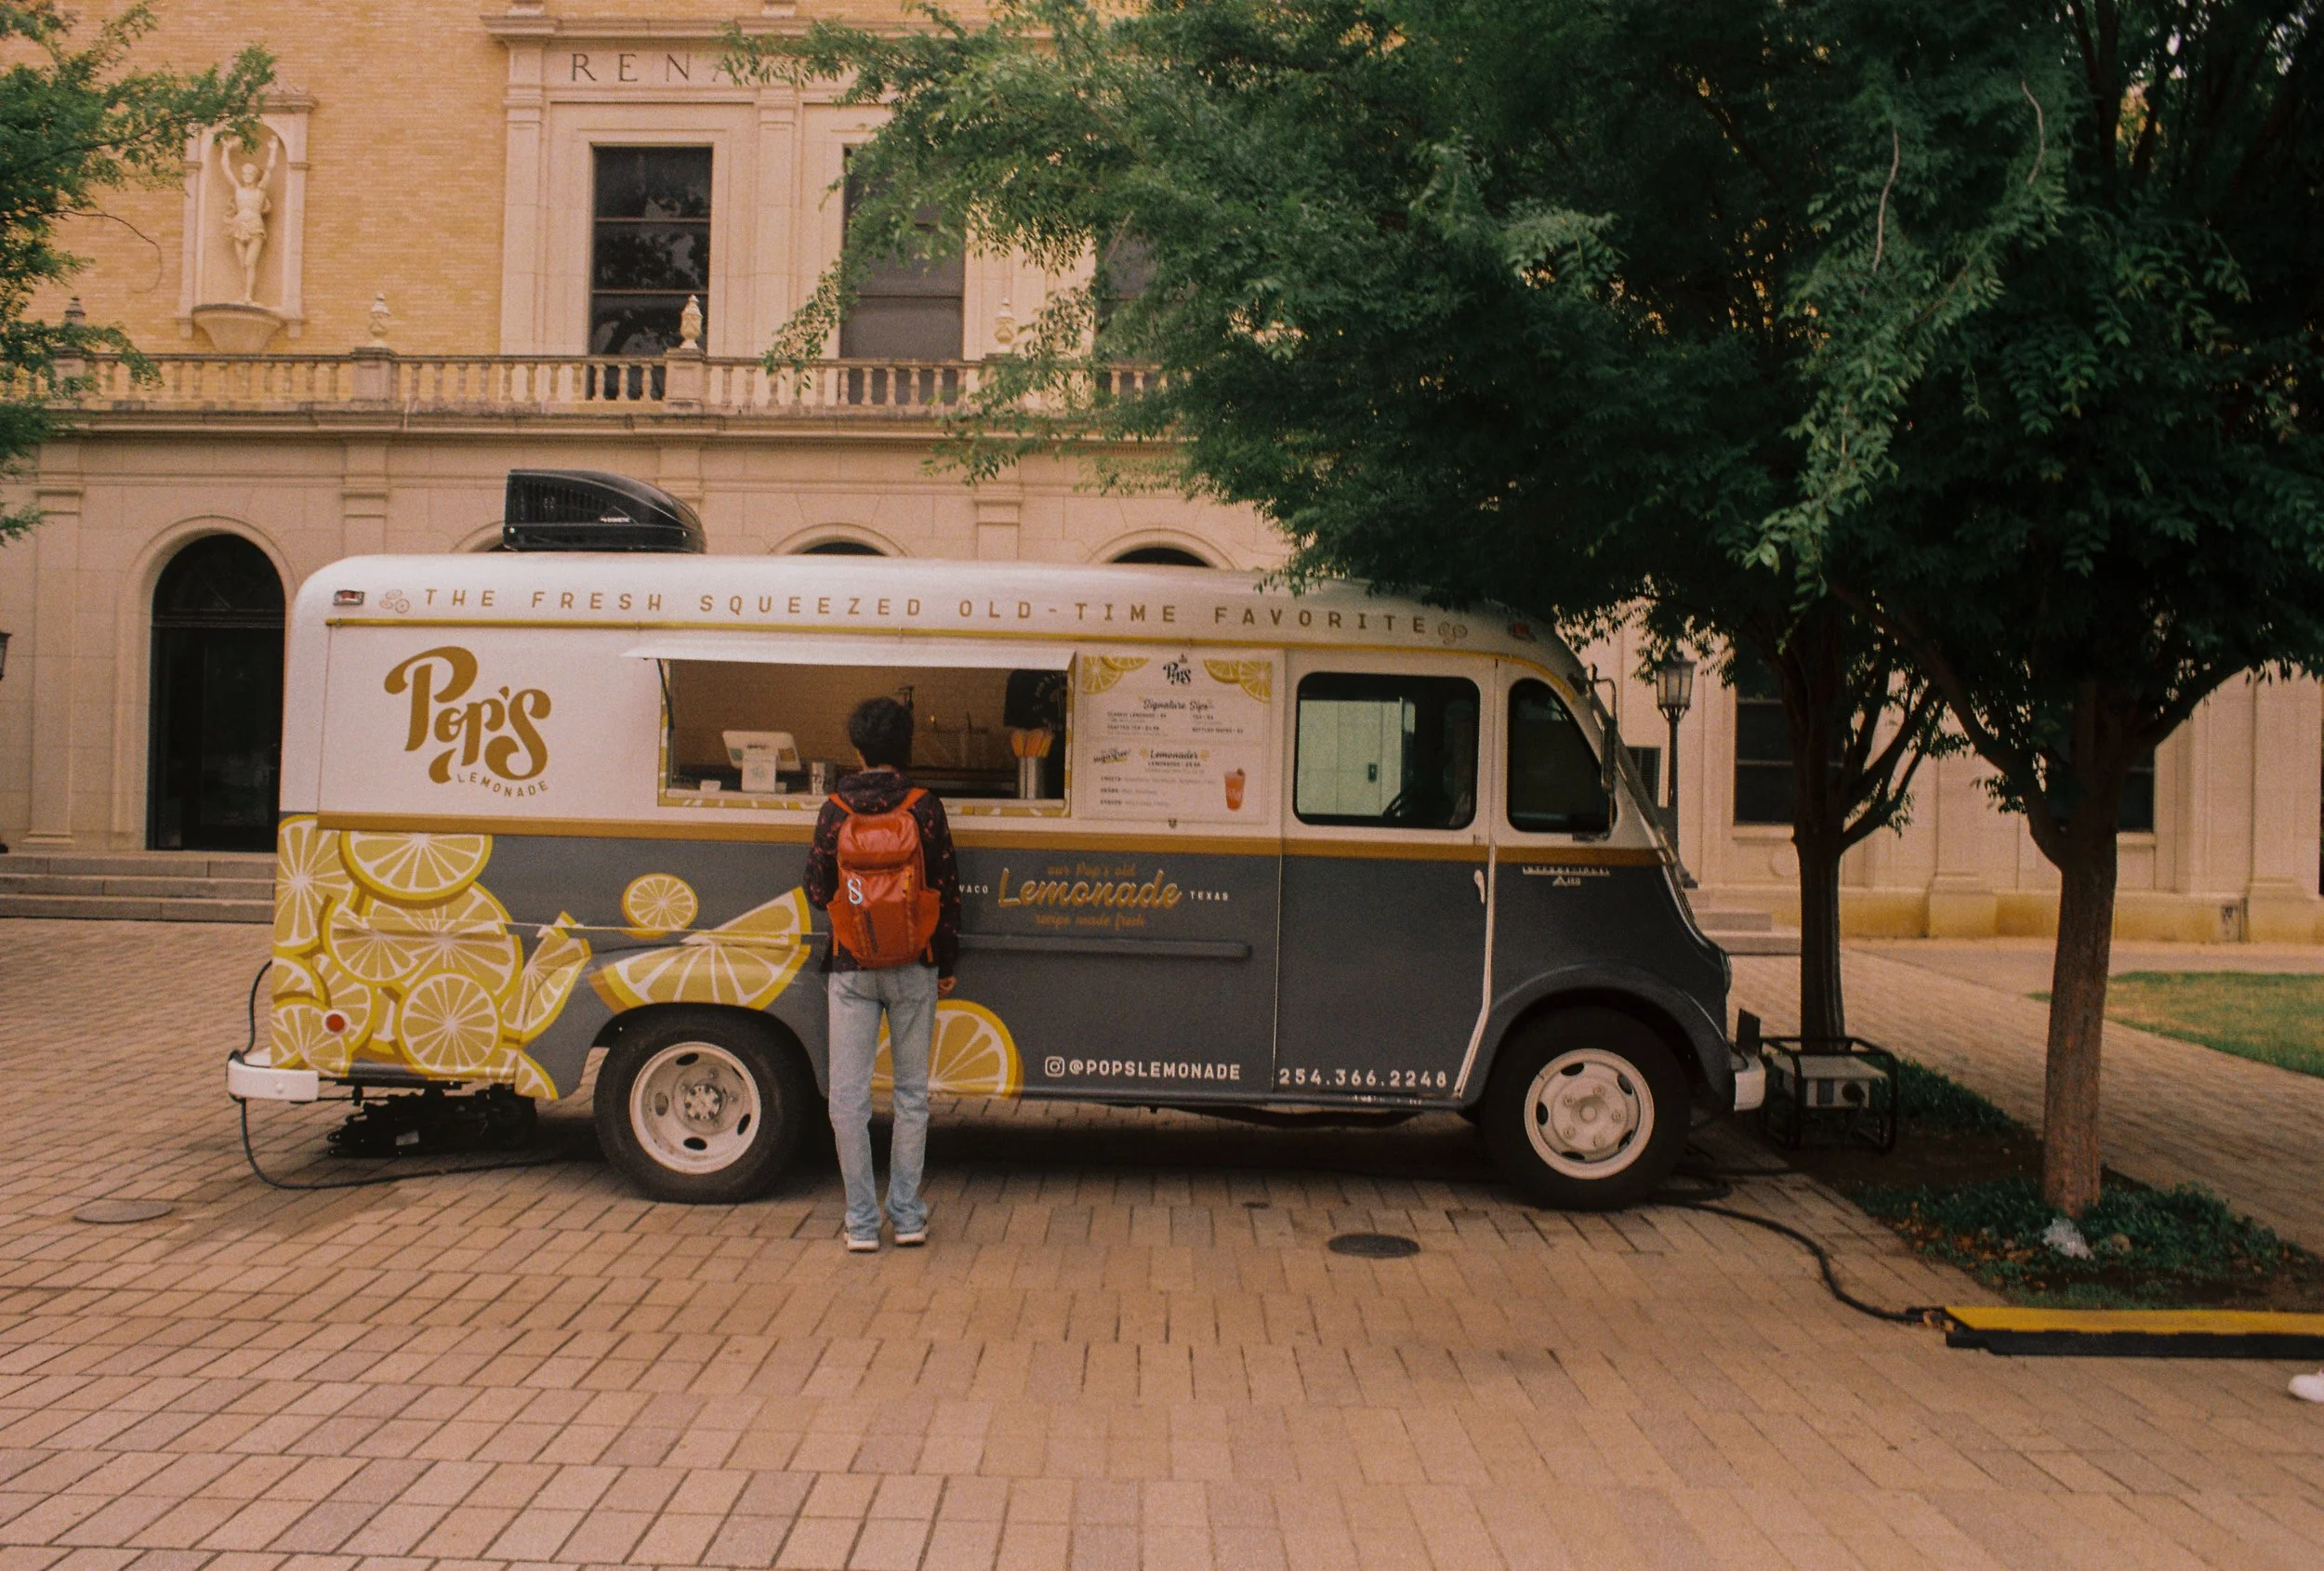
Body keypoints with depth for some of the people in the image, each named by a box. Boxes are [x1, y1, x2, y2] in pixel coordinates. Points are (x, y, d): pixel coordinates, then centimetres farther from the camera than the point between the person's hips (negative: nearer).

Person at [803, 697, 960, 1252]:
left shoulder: (835, 811, -3)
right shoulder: (925, 809, -5)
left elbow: (818, 890, 1)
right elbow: (947, 892, -2)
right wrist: (946, 964, 8)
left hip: (851, 970, 0)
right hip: (913, 970, 1)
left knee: (849, 1097, 5)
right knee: (911, 1093, 11)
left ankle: (862, 1221, 7)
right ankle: (907, 1216, 14)